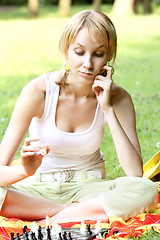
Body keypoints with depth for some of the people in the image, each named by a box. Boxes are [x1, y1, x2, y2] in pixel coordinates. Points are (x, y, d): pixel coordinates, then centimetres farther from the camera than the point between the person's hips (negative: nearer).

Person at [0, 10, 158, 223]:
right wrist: (26, 171, -43)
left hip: (88, 187, 1)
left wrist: (108, 110, -22)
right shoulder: (38, 91, -18)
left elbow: (135, 173, -21)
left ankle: (48, 221, -22)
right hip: (39, 187, 0)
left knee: (146, 190, -30)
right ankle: (88, 212, -19)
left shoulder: (117, 97, -11)